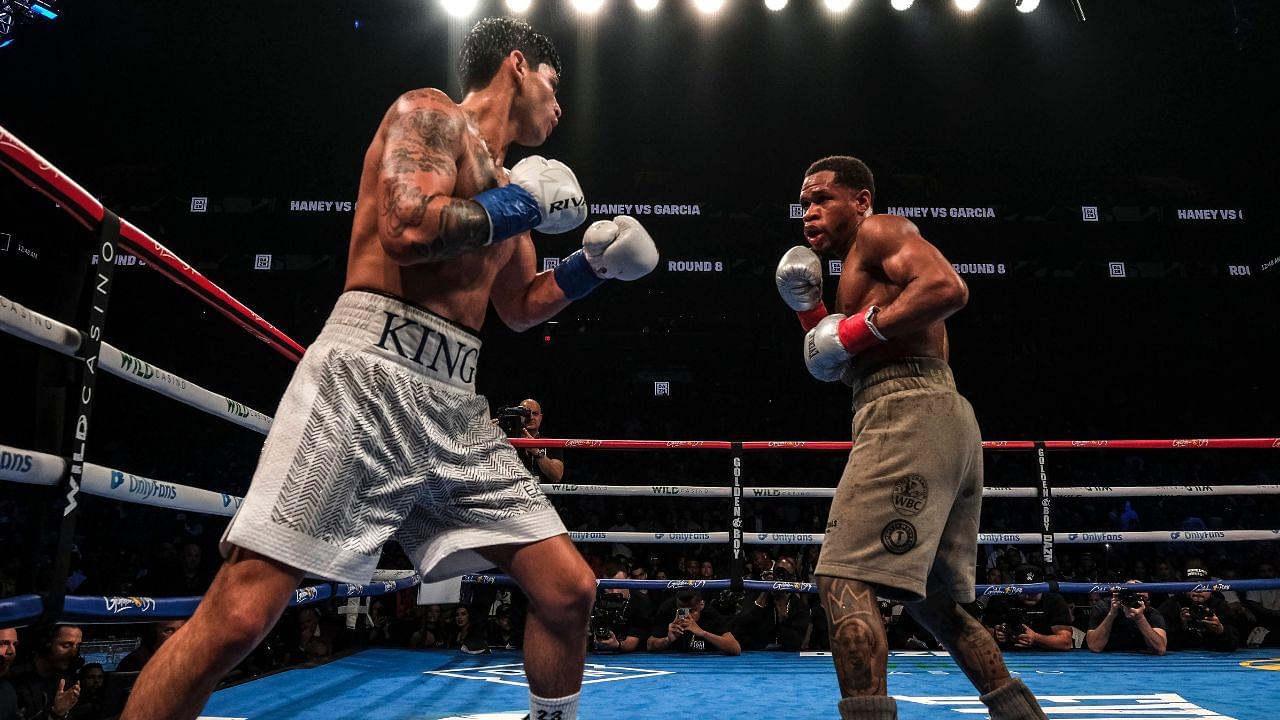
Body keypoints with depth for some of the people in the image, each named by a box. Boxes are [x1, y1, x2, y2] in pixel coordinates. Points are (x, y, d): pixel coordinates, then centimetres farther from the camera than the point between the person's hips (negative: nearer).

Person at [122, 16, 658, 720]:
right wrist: (519, 205, -5)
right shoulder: (429, 113, 2)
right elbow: (407, 230, -17)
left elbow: (519, 307, 33)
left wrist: (591, 265, 20)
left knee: (569, 589, 2)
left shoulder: (507, 187, 24)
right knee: (237, 615, -13)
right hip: (367, 378, -8)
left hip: (455, 404, 8)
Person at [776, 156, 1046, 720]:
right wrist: (810, 312, 15)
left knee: (843, 581, -15)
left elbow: (948, 288, -17)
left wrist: (858, 330, -14)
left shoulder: (879, 231, 1)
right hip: (946, 424, 11)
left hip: (910, 416, -11)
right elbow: (847, 371, 26)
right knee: (935, 601, 18)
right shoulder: (866, 275, 29)